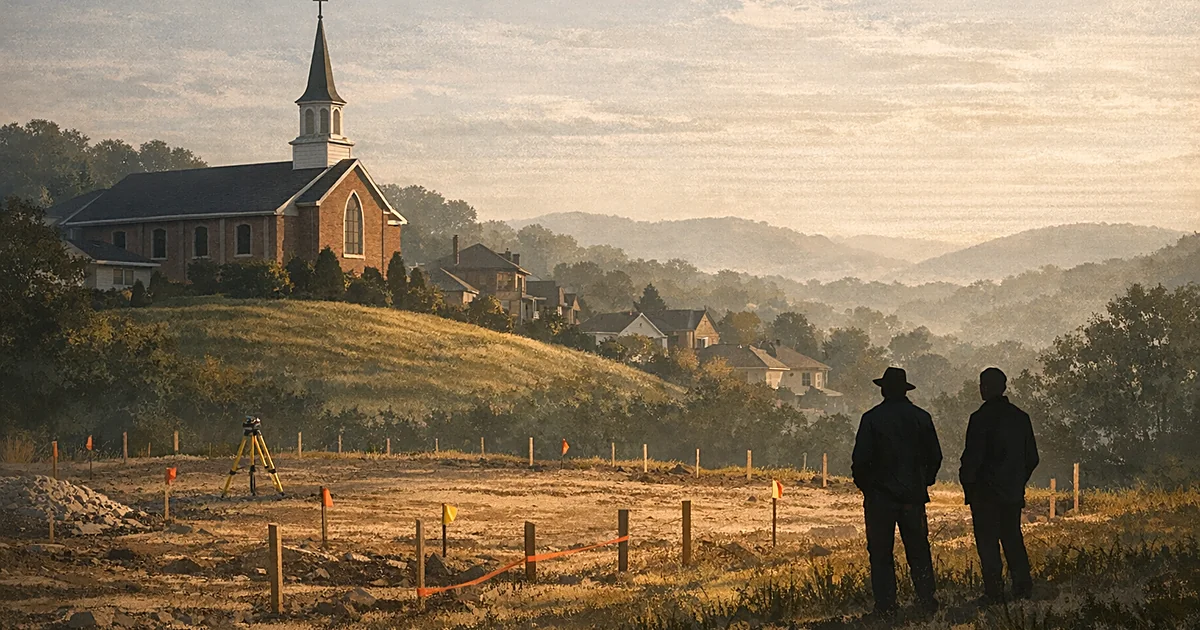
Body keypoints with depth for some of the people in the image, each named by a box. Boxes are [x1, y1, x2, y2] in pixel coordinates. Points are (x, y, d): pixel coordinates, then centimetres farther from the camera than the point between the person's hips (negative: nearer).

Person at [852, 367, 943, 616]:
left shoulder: (872, 418, -9)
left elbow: (861, 459, -11)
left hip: (880, 495, -3)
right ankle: (927, 599, 11)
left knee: (881, 553, 3)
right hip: (913, 494, 3)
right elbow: (935, 456, 7)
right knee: (918, 550, 13)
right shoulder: (921, 417, 2)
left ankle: (885, 606, 2)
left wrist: (864, 484, 5)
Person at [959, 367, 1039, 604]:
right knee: (1013, 539, 15)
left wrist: (967, 484, -1)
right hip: (1013, 493, 6)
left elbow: (972, 456, -15)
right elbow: (1032, 458, 13)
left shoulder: (981, 418, -13)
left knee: (987, 542, -1)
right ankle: (1023, 587, 13)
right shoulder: (1021, 417, 8)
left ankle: (994, 592, -3)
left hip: (985, 492, -6)